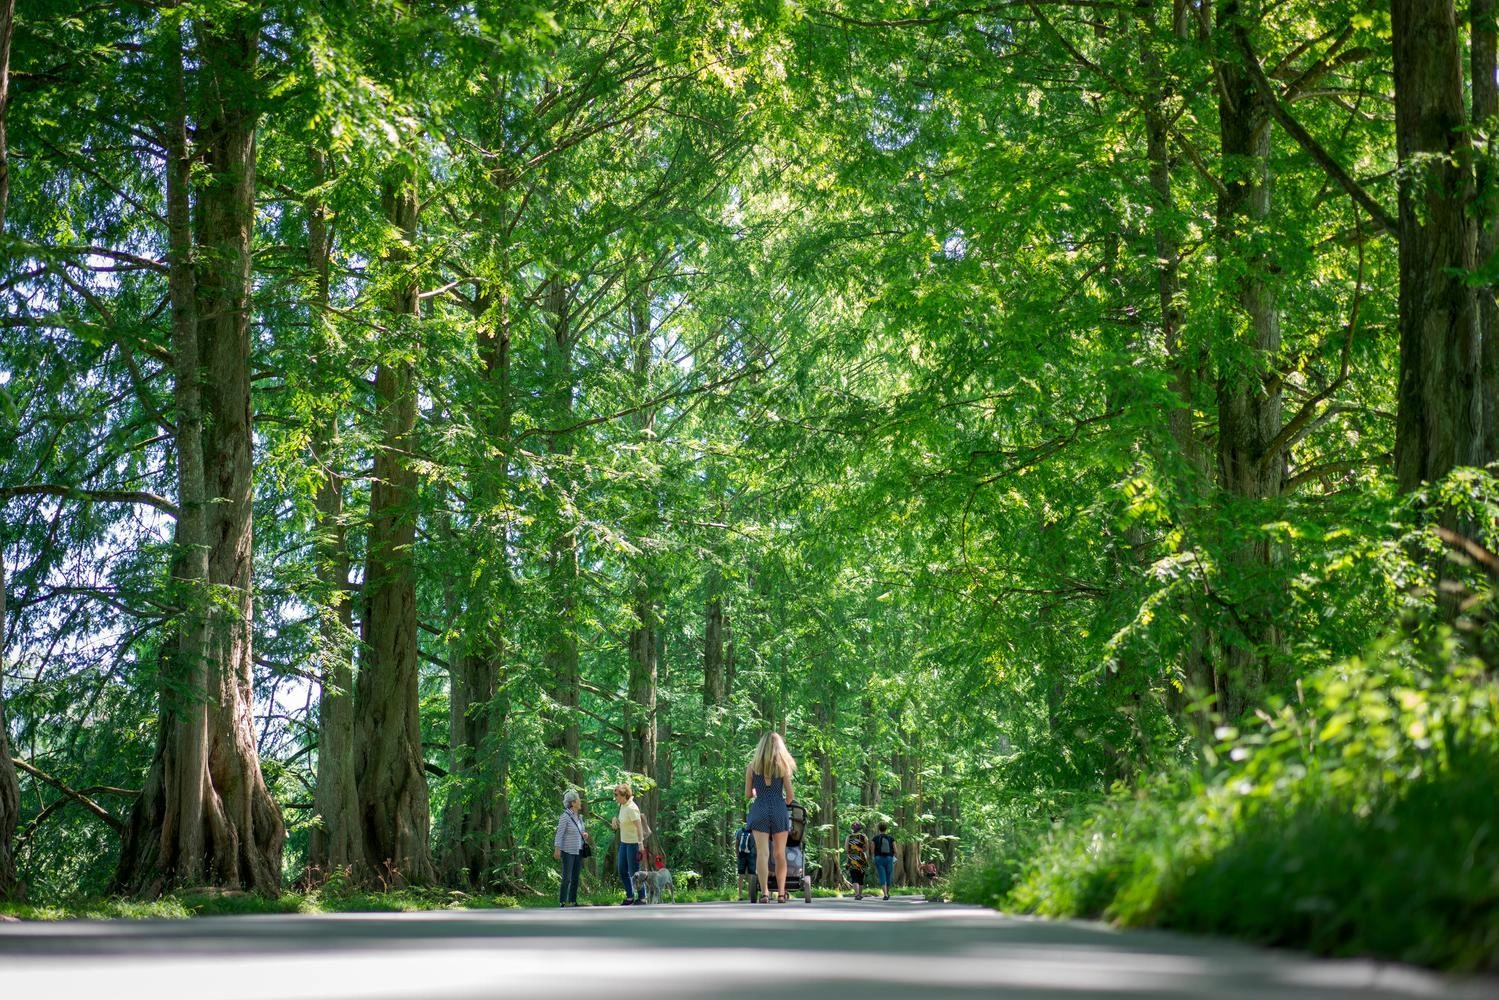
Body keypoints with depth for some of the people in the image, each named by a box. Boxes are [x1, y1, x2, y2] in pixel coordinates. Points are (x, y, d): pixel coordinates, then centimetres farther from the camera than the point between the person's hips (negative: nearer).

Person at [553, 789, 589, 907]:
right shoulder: (565, 817, -13)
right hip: (568, 852, -7)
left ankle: (573, 901, 14)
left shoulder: (579, 817, 10)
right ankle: (562, 902, -5)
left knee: (575, 878, 9)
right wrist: (557, 850, -20)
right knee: (567, 878, -8)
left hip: (578, 851, 7)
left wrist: (585, 835, 0)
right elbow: (559, 834, -15)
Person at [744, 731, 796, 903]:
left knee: (762, 852, -6)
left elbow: (748, 794, 6)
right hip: (779, 811, 0)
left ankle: (764, 892, -18)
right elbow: (790, 795, 1)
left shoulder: (752, 767, 3)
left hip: (759, 811, 0)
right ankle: (781, 893, 9)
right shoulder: (783, 766, 0)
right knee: (780, 854, 8)